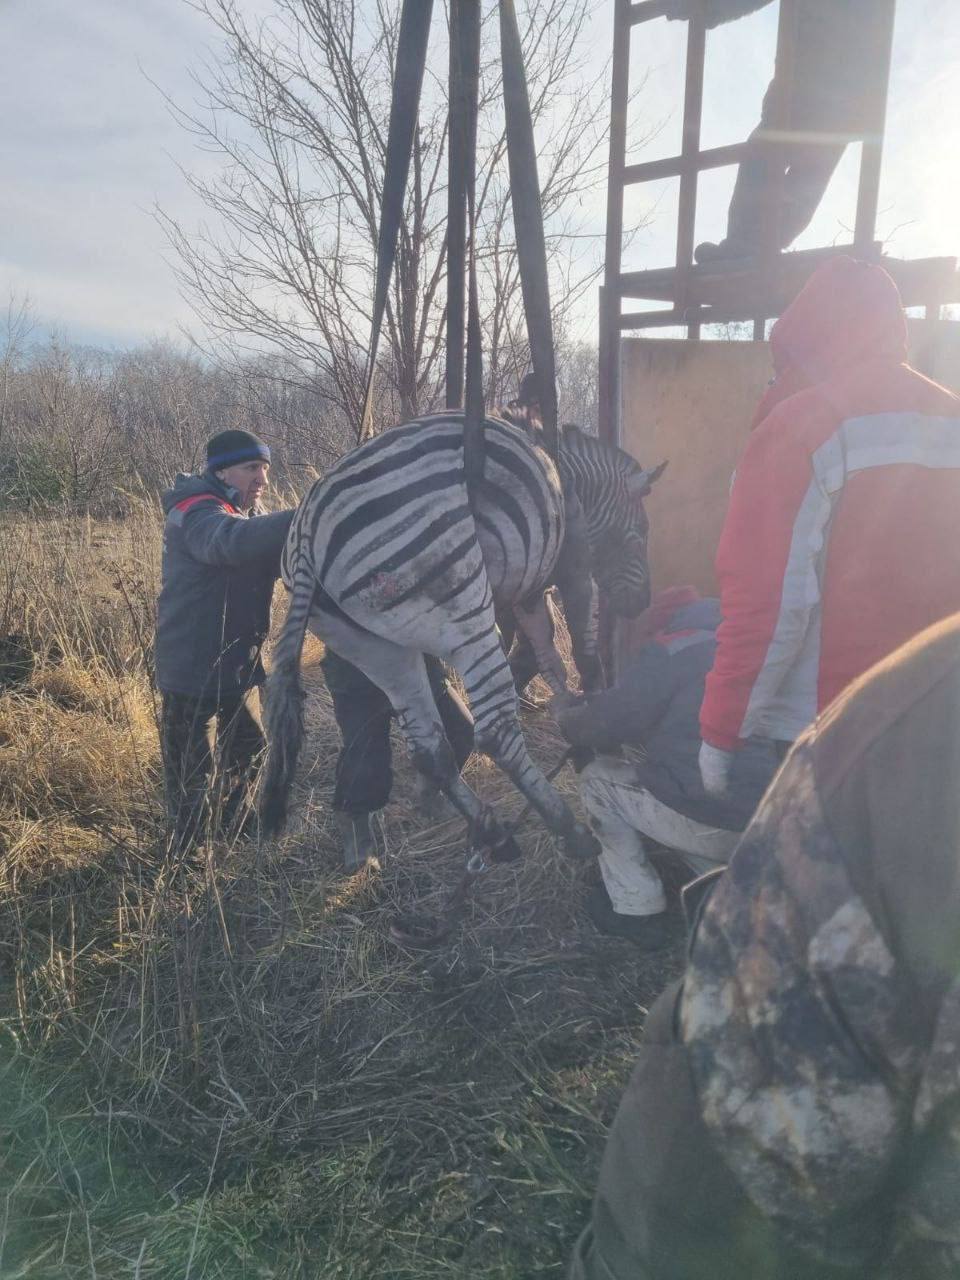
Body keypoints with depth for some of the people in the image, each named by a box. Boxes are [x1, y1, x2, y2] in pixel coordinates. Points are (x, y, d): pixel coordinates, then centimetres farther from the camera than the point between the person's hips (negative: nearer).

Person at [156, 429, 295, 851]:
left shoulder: (249, 512, 10)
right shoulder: (195, 514, -20)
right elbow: (232, 540, -43)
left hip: (239, 661, 9)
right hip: (192, 667, -9)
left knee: (247, 748, 23)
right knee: (192, 767, 3)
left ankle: (238, 824, 43)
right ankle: (187, 849, 21)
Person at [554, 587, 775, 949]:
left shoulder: (670, 649, -4)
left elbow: (612, 721, -9)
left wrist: (566, 722, 13)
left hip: (712, 821, -8)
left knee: (598, 779, 12)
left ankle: (636, 912, 12)